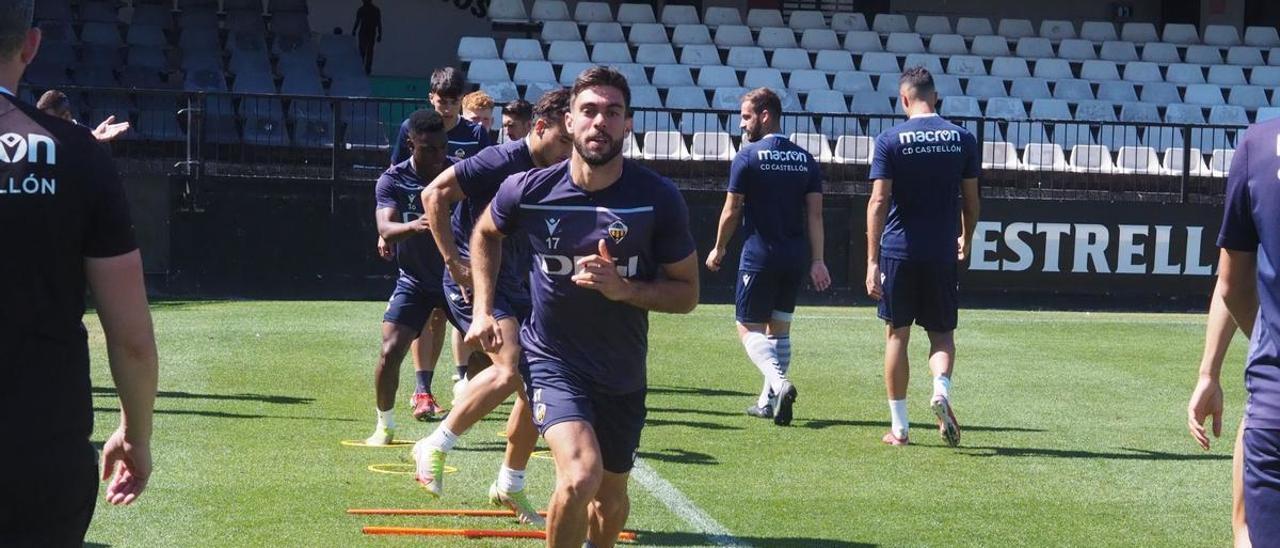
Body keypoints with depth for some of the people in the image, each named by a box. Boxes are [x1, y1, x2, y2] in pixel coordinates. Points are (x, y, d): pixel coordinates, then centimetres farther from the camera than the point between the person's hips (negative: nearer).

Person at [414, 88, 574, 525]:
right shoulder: (502, 161, -16)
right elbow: (435, 193, -17)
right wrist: (454, 261, -19)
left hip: (517, 288, 8)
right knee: (510, 369, -27)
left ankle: (510, 486, 23)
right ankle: (435, 447, -12)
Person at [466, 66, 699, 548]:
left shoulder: (658, 198, -13)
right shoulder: (528, 191, -11)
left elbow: (687, 293, -6)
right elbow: (486, 233, 13)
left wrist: (624, 289, -22)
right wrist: (484, 310, 5)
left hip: (622, 375, 2)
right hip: (552, 359, -2)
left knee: (611, 500, 16)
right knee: (580, 475, -26)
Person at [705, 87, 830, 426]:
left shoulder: (748, 157, -7)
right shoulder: (805, 160, 8)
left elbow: (732, 211, -4)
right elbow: (815, 214, 3)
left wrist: (719, 249, 10)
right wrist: (817, 261, 3)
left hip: (759, 255, -5)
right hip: (795, 258, 5)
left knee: (749, 328, 0)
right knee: (779, 328, 15)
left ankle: (779, 383, -24)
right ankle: (769, 401, 17)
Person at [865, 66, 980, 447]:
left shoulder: (891, 140, -5)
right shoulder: (963, 139, 2)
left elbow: (879, 201, -10)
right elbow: (971, 200, 6)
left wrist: (872, 261, -11)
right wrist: (965, 241, 24)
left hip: (898, 251, -1)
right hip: (942, 253, 1)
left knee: (897, 335, 8)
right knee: (942, 333, 12)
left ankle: (899, 427, 10)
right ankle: (941, 388, -18)